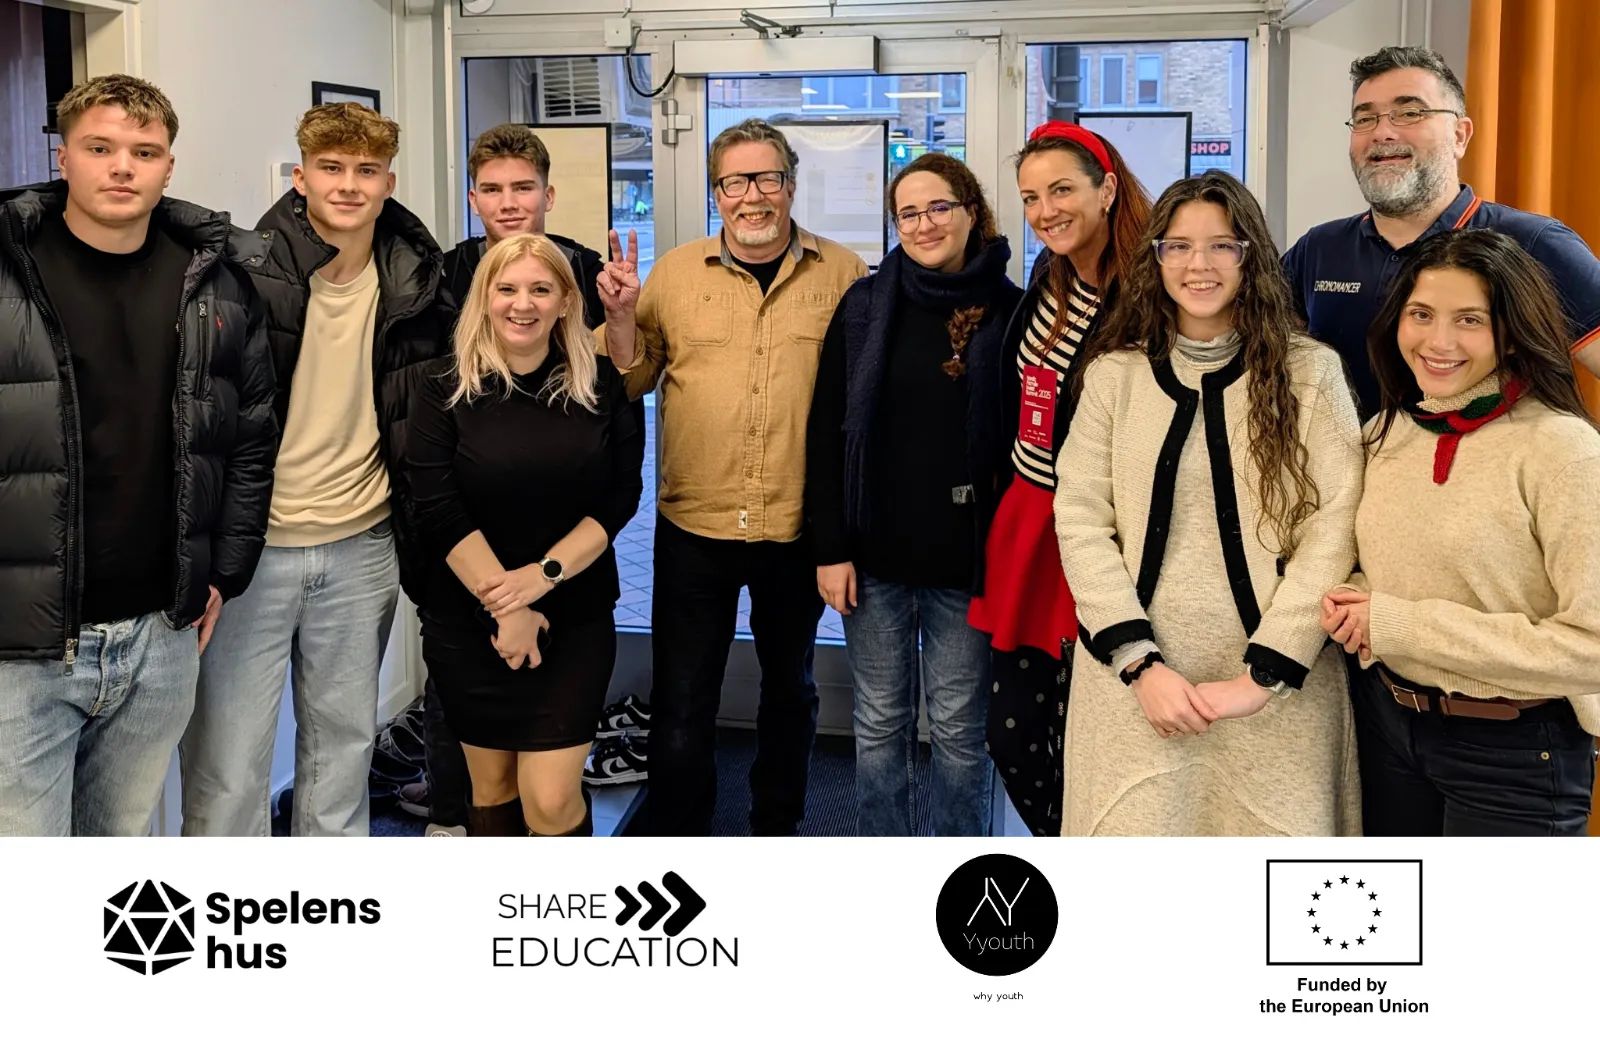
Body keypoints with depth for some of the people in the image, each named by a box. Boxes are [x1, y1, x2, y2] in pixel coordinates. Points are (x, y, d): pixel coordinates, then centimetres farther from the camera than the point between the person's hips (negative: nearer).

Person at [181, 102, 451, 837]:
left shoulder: (413, 278, 1)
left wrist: (417, 543, 7)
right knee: (228, 763, 0)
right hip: (250, 546, -4)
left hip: (361, 548, 4)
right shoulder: (245, 273, -11)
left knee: (344, 742, 16)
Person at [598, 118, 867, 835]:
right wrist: (621, 316, -9)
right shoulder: (676, 272, 2)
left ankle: (776, 829, 40)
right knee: (681, 703, 6)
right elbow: (633, 379, 7)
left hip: (800, 528, 1)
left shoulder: (843, 275, -1)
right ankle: (675, 840, 22)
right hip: (693, 526, 0)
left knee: (789, 688, 20)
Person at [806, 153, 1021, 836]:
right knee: (879, 722, 11)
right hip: (876, 553, 2)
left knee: (959, 728, 8)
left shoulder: (1010, 312, -2)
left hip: (968, 557, -1)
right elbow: (827, 432, 1)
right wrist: (831, 548, -4)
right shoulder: (865, 305, 2)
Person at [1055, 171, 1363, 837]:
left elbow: (1334, 526, -5)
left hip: (1278, 691, -1)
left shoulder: (1310, 372, 1)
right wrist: (1140, 662, -10)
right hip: (1135, 684, 1)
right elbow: (1080, 522, 0)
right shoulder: (1114, 374, 5)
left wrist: (1263, 675, -12)